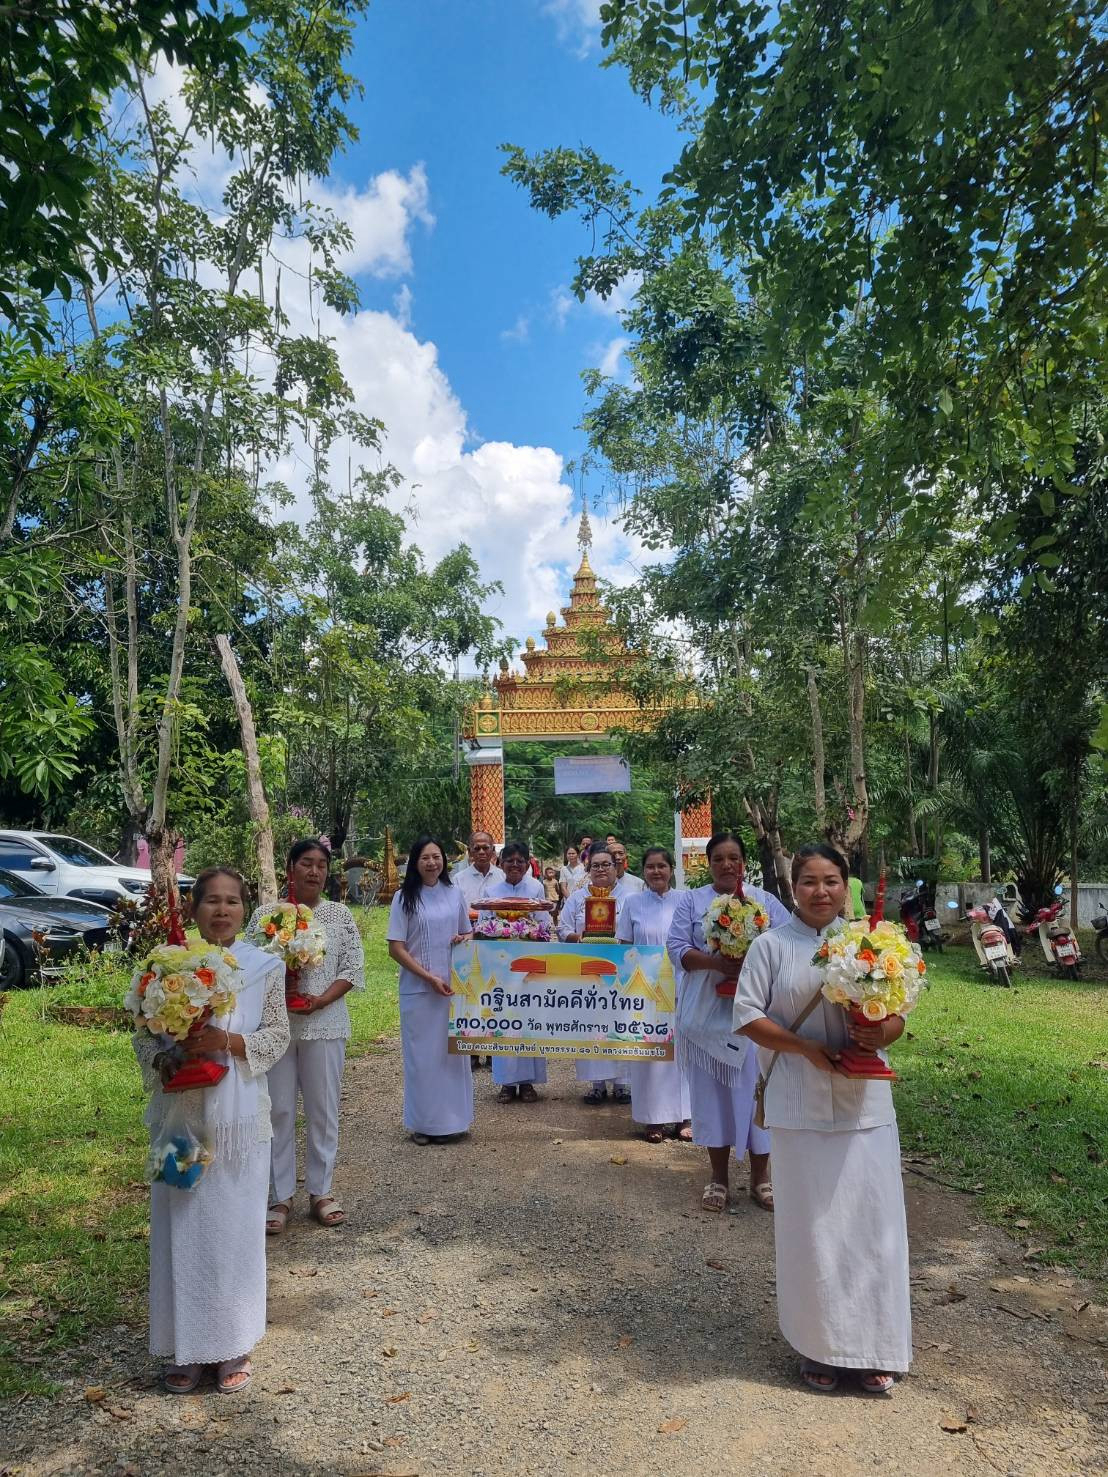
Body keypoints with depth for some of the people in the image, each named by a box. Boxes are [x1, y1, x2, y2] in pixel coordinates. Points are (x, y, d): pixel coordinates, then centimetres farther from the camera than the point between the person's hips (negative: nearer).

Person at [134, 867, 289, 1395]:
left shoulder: (265, 967, -2)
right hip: (181, 1114, 1)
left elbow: (278, 1035, -1)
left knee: (236, 1227, 7)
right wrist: (163, 1063, -15)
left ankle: (234, 1346, 24)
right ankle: (187, 1346, 25)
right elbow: (144, 1034, 4)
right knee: (181, 1227, 8)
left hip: (239, 1118, -1)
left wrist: (228, 1042, -17)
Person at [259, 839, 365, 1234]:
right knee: (279, 1111, 6)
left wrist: (321, 1000, -14)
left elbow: (354, 968, -1)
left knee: (323, 1110, 9)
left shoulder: (340, 914, 2)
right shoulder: (266, 915, 1)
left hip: (325, 1023, 1)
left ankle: (320, 1191, 23)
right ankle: (280, 1196, 20)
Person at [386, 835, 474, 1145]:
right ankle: (423, 1122, 16)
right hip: (418, 988, -3)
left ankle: (451, 1118, 22)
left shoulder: (454, 894, 6)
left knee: (453, 1051, 9)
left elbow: (468, 933, 18)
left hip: (453, 985, 3)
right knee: (422, 1054, 4)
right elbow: (396, 948, -7)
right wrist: (429, 977, -13)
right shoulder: (404, 898, -4)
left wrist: (464, 939, -6)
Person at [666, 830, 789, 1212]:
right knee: (712, 1090, 5)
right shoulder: (690, 901, 6)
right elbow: (677, 948, -4)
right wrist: (716, 962, -19)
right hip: (707, 1012, 0)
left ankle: (760, 1176, 16)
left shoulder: (766, 901, 8)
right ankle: (719, 1176, 18)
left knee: (756, 1088, 3)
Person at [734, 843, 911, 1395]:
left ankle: (872, 1346, 23)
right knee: (811, 1221, 8)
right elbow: (747, 1015, -6)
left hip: (864, 1101, 2)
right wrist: (808, 1048, -15)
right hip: (801, 1105, -2)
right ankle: (818, 1345, 25)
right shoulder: (772, 946, -3)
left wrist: (881, 1033, -14)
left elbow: (897, 1014, 9)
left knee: (871, 1218, 6)